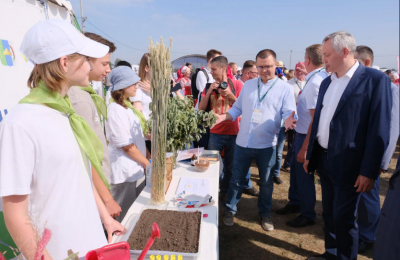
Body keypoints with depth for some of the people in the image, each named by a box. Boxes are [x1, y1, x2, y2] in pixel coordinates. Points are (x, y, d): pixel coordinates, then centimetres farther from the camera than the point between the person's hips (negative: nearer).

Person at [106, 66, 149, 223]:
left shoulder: (128, 106, 11)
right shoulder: (116, 109, -19)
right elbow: (126, 145, -19)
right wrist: (147, 163, -9)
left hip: (136, 169, 9)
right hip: (124, 174, -9)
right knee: (124, 218, 6)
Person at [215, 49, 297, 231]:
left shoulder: (285, 88, -2)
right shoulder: (248, 85, 8)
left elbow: (288, 113, -7)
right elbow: (238, 109, 11)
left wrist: (288, 120, -30)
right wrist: (223, 117, -5)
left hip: (267, 144, -2)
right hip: (243, 142, 2)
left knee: (266, 182, 15)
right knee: (237, 179, 13)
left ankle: (265, 214, 35)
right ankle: (230, 210, 32)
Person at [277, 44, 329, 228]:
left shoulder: (315, 82, -25)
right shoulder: (322, 77, 5)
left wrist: (304, 148, -25)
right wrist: (306, 74, 24)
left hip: (307, 136, -10)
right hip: (301, 133, 10)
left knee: (304, 175, 7)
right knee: (295, 170, 23)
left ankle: (307, 215, 29)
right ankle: (295, 203, 44)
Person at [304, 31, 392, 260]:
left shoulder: (375, 79, -11)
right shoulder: (327, 82, 9)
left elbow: (379, 130, -14)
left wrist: (369, 171, -15)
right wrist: (311, 155, 13)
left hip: (348, 165, -6)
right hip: (324, 160, 7)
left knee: (344, 218, 6)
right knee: (329, 214, 19)